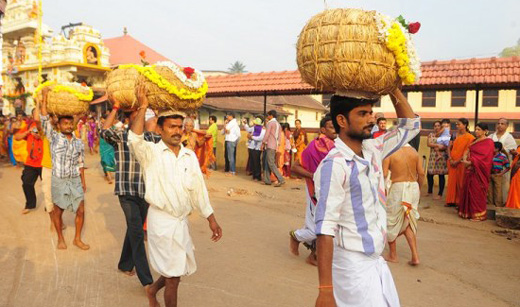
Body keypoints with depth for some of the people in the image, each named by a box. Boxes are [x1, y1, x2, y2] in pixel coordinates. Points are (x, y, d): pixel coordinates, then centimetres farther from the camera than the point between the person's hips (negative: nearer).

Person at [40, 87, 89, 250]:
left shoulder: (79, 143, 5)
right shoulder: (54, 137, -3)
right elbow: (44, 119, -13)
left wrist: (83, 181, 10)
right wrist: (45, 97, -17)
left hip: (75, 180, 3)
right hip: (59, 181, -2)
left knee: (81, 211, 3)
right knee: (58, 211, 10)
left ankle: (77, 239, 21)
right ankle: (60, 238, 29)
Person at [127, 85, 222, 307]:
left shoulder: (190, 156, 5)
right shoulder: (151, 153, -8)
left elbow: (199, 189, 8)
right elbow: (135, 140, -31)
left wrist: (211, 219, 7)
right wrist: (143, 108, -30)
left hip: (182, 221, 6)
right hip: (161, 221, -5)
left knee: (178, 270, 20)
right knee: (173, 276, 3)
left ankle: (153, 289, 49)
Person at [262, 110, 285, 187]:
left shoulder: (270, 123, -7)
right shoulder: (278, 124, 18)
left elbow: (267, 134, -12)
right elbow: (279, 136, 16)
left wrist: (263, 143, -5)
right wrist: (277, 145, 17)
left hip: (270, 145, -9)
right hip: (275, 146, 9)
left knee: (271, 163, -10)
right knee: (267, 163, 12)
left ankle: (281, 180, -16)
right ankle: (267, 180, 11)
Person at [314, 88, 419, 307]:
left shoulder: (372, 150, 2)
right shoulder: (334, 165, -21)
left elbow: (411, 124, 16)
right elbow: (325, 229, -25)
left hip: (376, 261, 8)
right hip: (352, 265, -8)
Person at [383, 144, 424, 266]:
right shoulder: (413, 151, 3)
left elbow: (384, 174, -15)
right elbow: (421, 173, 3)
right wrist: (419, 189, 17)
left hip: (397, 188, -5)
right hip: (414, 187, 5)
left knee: (391, 222, 13)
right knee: (408, 223, 17)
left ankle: (393, 255, 23)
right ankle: (415, 256, 10)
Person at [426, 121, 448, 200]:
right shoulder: (431, 135, 9)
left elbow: (447, 146, -8)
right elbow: (429, 144, -6)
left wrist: (434, 146, -14)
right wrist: (438, 145, -18)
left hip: (442, 157, -3)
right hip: (432, 157, 3)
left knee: (441, 175, -1)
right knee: (429, 174, 5)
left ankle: (440, 194, 6)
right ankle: (430, 191, 24)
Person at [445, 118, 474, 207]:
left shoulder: (469, 137, -9)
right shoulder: (456, 136, 10)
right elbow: (451, 148, 10)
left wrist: (457, 161, -15)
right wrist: (450, 159, -4)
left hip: (461, 164, -6)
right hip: (453, 163, 6)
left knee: (460, 183, 1)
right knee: (452, 182, 8)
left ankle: (460, 202, 10)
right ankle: (452, 201, 16)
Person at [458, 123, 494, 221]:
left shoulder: (488, 142, -6)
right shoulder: (474, 141, 17)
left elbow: (483, 157, -17)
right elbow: (467, 151, 9)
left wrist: (470, 162, -19)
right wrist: (464, 159, -10)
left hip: (479, 171, -7)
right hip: (470, 170, 7)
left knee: (477, 192, -3)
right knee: (468, 190, 8)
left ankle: (478, 214, 7)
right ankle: (468, 212, 16)